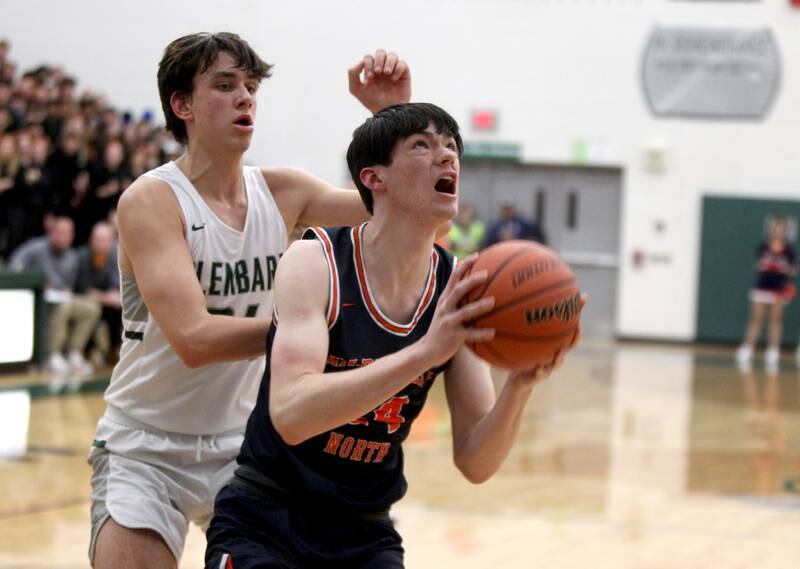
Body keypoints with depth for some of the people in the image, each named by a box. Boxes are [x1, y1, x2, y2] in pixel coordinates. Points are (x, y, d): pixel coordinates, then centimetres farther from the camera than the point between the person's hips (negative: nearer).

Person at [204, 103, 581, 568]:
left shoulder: (461, 292, -4)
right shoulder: (315, 263, -17)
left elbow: (476, 463, -6)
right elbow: (290, 413, -32)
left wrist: (519, 387, -25)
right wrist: (424, 352, -40)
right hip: (264, 525, -4)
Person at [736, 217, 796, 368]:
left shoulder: (788, 249, -1)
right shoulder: (763, 247, 0)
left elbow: (793, 270, 4)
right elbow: (758, 264, 4)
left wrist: (785, 268, -16)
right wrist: (763, 264, -16)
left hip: (779, 289, 0)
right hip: (762, 286, 0)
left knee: (776, 320, 3)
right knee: (756, 319, 1)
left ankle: (773, 352, 7)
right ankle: (747, 350, 3)